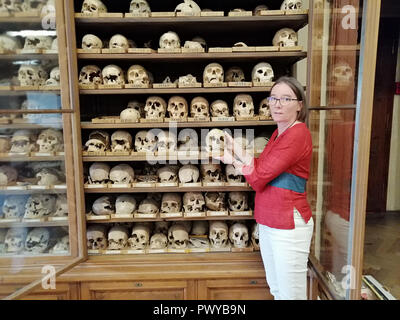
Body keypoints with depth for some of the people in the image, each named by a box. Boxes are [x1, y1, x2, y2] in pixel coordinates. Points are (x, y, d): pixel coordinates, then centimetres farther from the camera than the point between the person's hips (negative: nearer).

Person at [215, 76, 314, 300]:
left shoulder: (298, 134, -18)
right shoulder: (278, 133, 11)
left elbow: (258, 178, -19)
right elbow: (263, 170, 7)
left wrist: (236, 157, -5)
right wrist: (236, 156, -3)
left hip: (289, 225, -9)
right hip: (268, 222, 9)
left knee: (291, 294, 7)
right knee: (275, 289, 22)